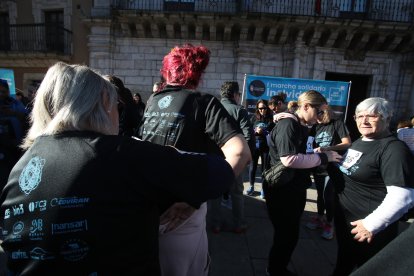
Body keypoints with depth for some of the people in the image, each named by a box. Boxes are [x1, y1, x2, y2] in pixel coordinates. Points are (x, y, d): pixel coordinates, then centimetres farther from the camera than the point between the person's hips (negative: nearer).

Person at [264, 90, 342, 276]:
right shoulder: (287, 124, -19)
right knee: (286, 235, 4)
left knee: (290, 234, 21)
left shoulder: (301, 126, 12)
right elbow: (289, 159, -28)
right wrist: (323, 157, -20)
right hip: (282, 189, -10)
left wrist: (323, 155, 3)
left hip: (295, 188, 10)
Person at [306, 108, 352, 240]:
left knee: (329, 196, -2)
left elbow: (347, 143, -14)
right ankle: (320, 217, 32)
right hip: (318, 166, 5)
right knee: (320, 194, 16)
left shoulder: (337, 124, -7)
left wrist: (327, 148, -27)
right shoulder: (315, 127, 8)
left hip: (333, 167, -5)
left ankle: (329, 223, 15)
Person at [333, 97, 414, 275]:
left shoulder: (393, 149, -21)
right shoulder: (359, 142, 6)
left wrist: (371, 224, -25)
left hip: (367, 229, -7)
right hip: (344, 220, 7)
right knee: (343, 261, 27)